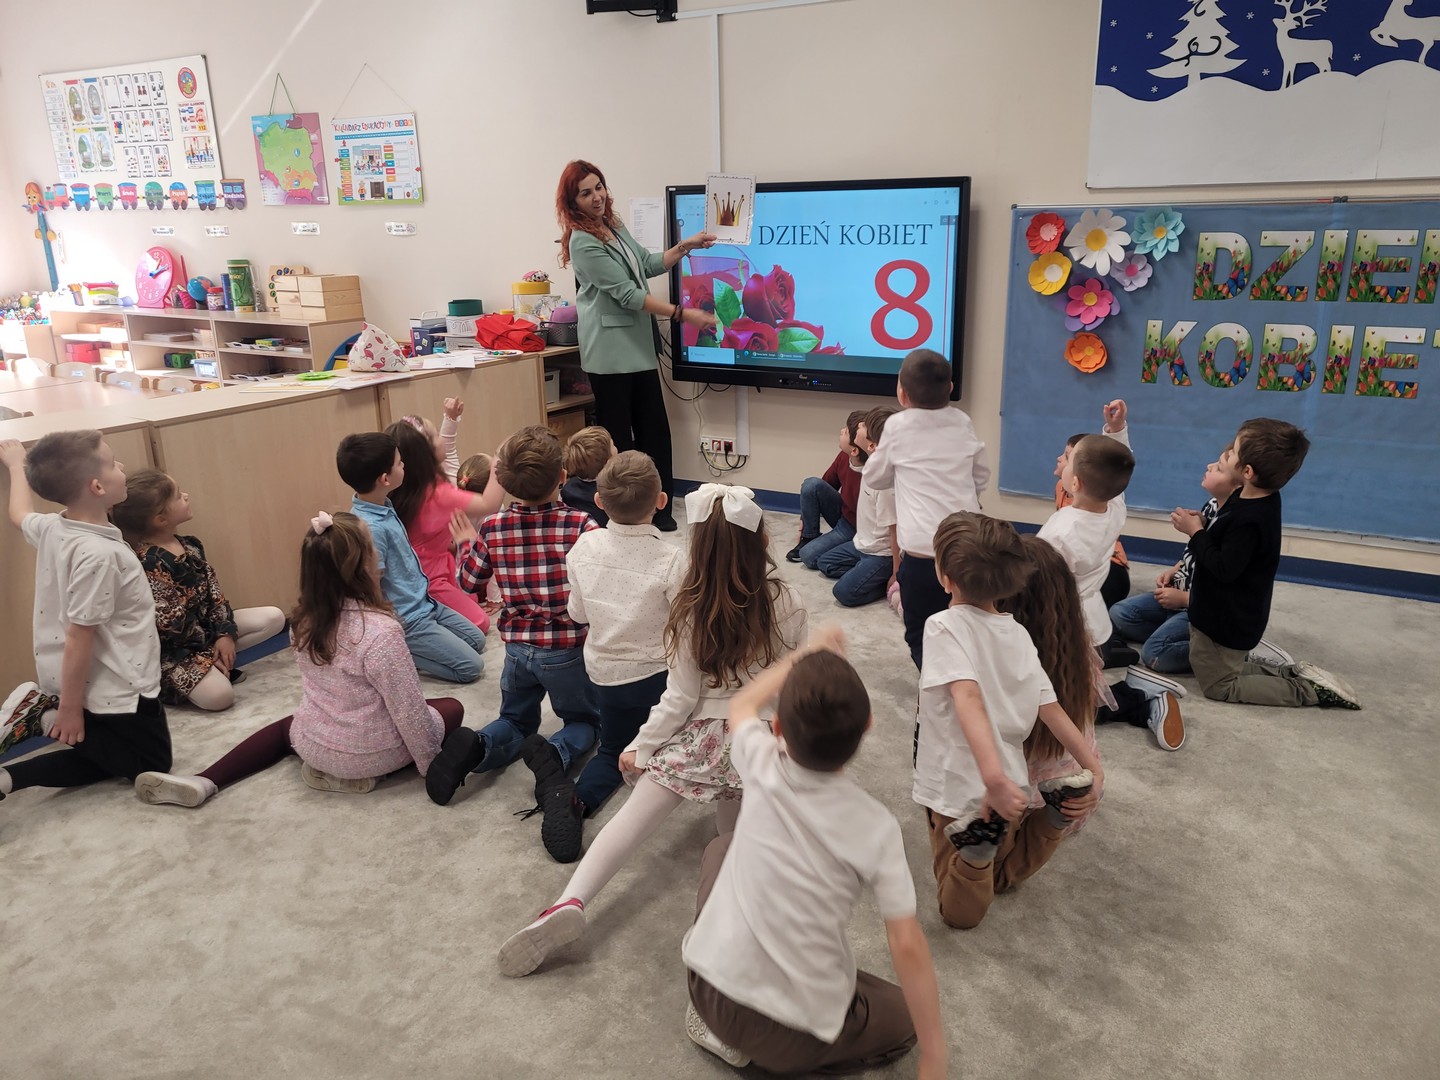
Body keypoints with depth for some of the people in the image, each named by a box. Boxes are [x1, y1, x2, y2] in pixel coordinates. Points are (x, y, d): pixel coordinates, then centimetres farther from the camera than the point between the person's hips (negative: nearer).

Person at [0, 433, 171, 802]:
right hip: (117, 691, -9)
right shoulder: (99, 554, -28)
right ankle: (48, 718, -3)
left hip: (96, 683, 9)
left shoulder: (51, 529, -2)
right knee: (153, 763, 11)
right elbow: (79, 635, -25)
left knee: (100, 760, 24)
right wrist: (69, 708, -17)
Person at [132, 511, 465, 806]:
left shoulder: (304, 619, -9)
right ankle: (347, 774, 3)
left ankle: (203, 783, 11)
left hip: (313, 744, 5)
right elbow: (409, 711, -23)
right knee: (452, 708, 17)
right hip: (372, 753, -5)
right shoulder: (382, 632, -30)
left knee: (285, 728, 37)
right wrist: (430, 762, -9)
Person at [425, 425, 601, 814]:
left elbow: (469, 582, 5)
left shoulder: (493, 528, -6)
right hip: (568, 649, -3)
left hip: (518, 647, 3)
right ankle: (554, 755, -15)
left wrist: (466, 542, 23)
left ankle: (476, 746, -7)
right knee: (584, 721, 21)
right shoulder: (580, 525, -16)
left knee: (516, 719, 28)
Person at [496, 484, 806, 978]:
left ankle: (571, 901, -14)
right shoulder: (787, 604, -11)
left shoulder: (691, 611, -13)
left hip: (701, 737, -1)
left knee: (631, 817, 1)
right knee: (732, 834, 24)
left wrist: (640, 749, 3)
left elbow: (681, 700, -9)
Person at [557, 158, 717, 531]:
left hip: (639, 343, 8)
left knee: (653, 427, 7)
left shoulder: (614, 226, 13)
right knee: (617, 433, -1)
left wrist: (685, 247, 10)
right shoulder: (583, 241, -14)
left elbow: (648, 265, 23)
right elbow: (626, 293, -19)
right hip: (610, 350, -8)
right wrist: (682, 314, -19)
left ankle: (657, 507, 15)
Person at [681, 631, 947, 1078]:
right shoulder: (877, 827, -17)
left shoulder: (762, 768, -10)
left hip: (707, 992, 3)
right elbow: (908, 947, -15)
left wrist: (808, 654, 22)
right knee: (904, 1014, 27)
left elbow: (742, 704, 13)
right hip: (794, 1042, -2)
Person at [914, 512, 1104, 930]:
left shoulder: (944, 625, -18)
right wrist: (1092, 767, 10)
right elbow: (1051, 709, 2)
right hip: (1011, 778, 5)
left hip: (958, 788, -5)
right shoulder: (1018, 633, 2)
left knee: (962, 910, 15)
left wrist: (994, 777, -41)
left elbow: (967, 697, -33)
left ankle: (978, 841, -16)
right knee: (1003, 876, 32)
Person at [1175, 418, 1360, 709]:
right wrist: (1203, 524, -4)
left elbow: (1224, 569, -29)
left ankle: (1309, 690, 5)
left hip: (1227, 621, -10)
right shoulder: (1260, 499, -1)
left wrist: (1196, 532, -20)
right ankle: (1297, 674, 16)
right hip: (1230, 613, 10)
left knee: (1218, 685, 8)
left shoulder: (1249, 520, -33)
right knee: (1228, 665, 26)